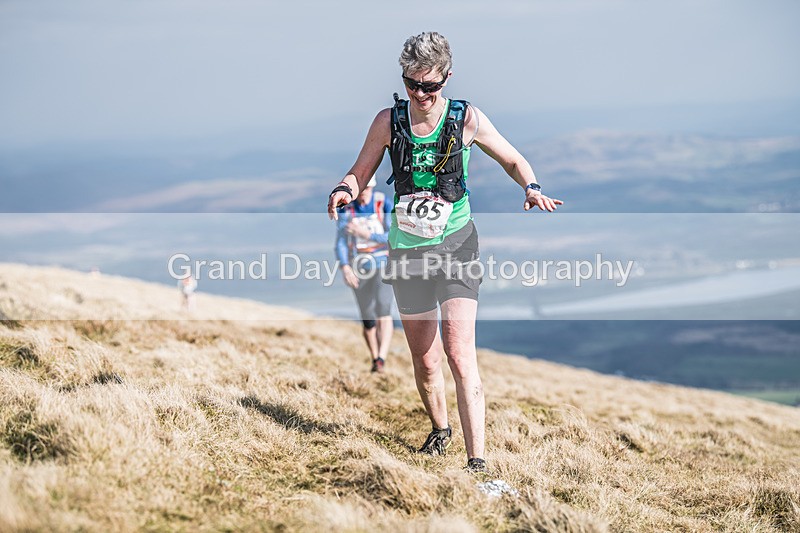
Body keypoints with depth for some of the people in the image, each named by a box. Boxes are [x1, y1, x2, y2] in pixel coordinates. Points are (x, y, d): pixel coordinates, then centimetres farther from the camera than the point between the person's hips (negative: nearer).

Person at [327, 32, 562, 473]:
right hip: (407, 250, 3)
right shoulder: (389, 121, -2)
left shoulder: (467, 119, -5)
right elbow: (360, 173, 8)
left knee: (460, 354, -16)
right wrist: (344, 190, -16)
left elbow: (513, 160, 8)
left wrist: (531, 188, -13)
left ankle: (477, 461, -18)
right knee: (424, 360, 12)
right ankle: (439, 429, 40)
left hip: (455, 244, -2)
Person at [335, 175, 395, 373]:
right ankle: (375, 359, 22)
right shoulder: (345, 209, -4)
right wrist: (345, 267, -23)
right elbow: (340, 241, -7)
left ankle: (381, 360, -30)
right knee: (368, 319, 5)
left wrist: (366, 233, -24)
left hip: (384, 264, -2)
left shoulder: (385, 204, -10)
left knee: (383, 311, -21)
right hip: (359, 269, 2)